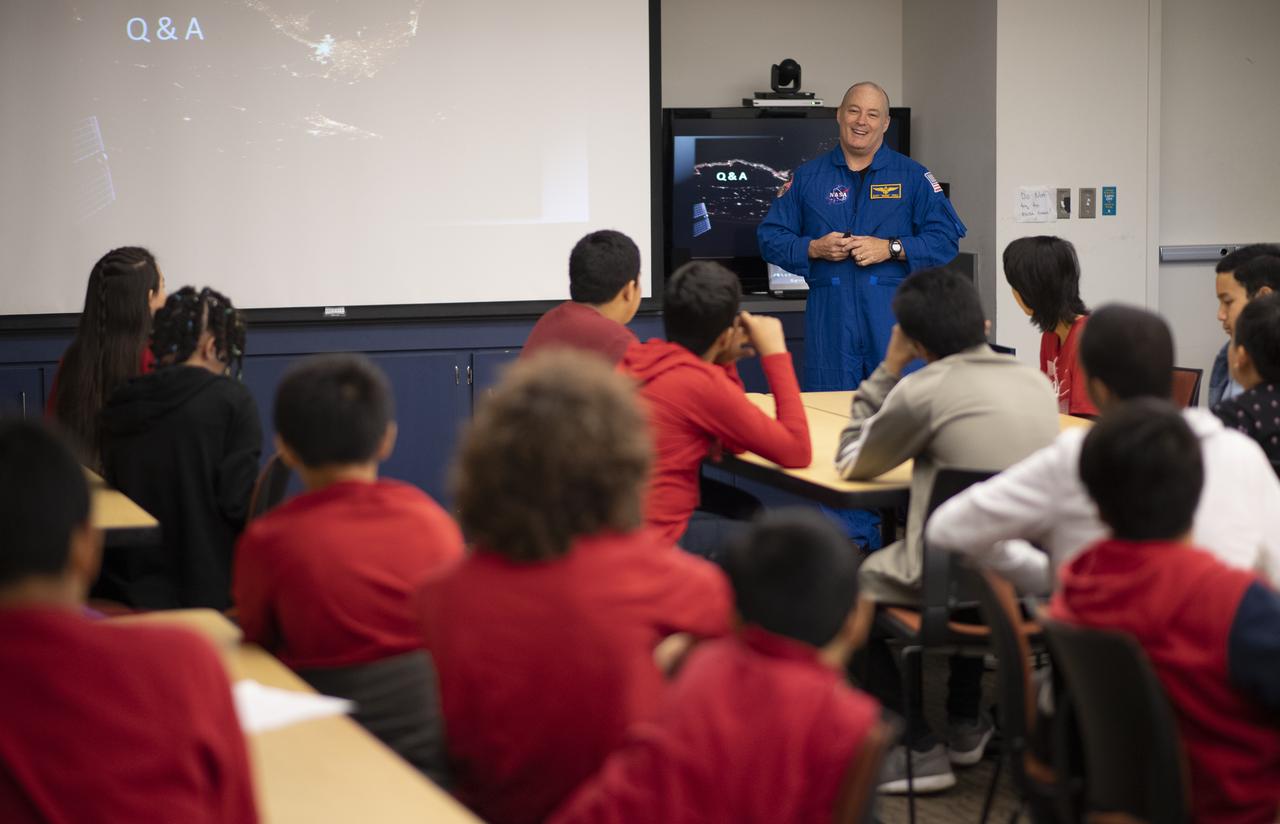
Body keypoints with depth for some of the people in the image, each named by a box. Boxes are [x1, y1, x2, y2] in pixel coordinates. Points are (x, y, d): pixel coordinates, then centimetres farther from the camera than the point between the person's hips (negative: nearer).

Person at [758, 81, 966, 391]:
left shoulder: (913, 176, 9)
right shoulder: (807, 177, 13)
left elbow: (946, 238, 1)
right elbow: (770, 237, 12)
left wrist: (890, 248, -11)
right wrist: (814, 248, -6)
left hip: (893, 313, -1)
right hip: (829, 315, 1)